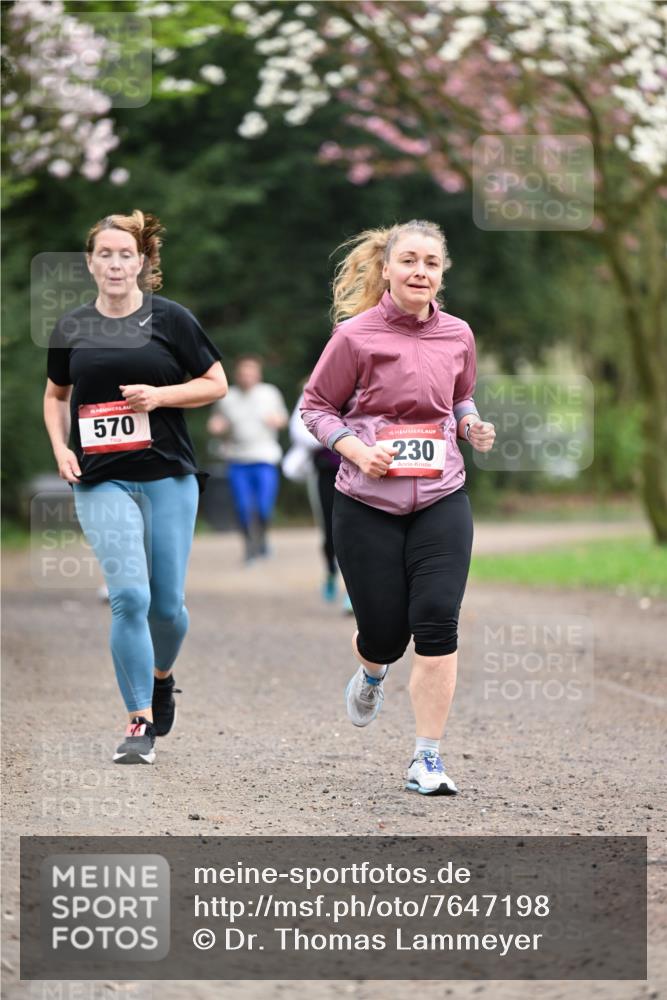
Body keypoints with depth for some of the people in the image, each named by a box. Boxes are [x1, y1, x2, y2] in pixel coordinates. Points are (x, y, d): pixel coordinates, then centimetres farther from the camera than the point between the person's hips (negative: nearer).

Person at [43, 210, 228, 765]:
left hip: (168, 476, 0)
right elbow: (56, 395, 20)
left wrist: (159, 396, -11)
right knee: (129, 595, -15)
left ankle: (162, 676, 38)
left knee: (166, 604, 4)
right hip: (101, 482, 0)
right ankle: (140, 724, -7)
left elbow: (216, 384, 5)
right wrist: (61, 447, 3)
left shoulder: (170, 319, 0)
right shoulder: (72, 327, 6)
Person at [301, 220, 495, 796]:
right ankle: (372, 674, 44)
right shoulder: (356, 336, -7)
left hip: (441, 501, 2)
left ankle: (427, 761, -3)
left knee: (438, 624, -11)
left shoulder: (457, 336, 4)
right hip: (368, 505, -2)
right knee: (384, 633, 3)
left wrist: (472, 425, 0)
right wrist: (356, 450, -15)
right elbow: (316, 407, 1)